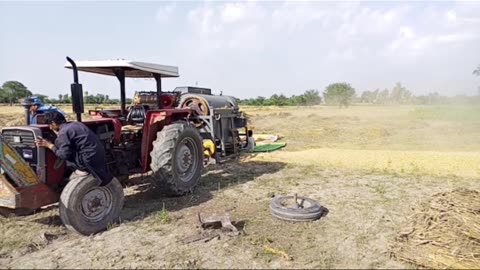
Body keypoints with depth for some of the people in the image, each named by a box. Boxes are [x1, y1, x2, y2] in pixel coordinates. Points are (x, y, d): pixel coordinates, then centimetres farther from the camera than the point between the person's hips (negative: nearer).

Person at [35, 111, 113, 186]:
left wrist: (49, 145, -1)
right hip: (100, 154, 8)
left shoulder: (63, 132, -9)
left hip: (90, 159, -8)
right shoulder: (75, 124, 15)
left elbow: (64, 154, -13)